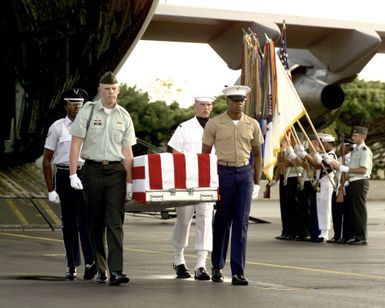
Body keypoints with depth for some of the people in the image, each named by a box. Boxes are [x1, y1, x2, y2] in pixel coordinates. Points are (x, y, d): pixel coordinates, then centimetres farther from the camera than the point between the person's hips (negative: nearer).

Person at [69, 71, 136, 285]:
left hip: (116, 171, 1)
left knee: (115, 221, -8)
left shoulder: (124, 116, 8)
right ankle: (101, 270, 13)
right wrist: (73, 174, -8)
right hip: (93, 169, -1)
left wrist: (129, 181, 5)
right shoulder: (87, 112, 1)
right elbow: (76, 144, 0)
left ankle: (116, 271, -15)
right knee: (96, 223, 4)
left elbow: (127, 151, 9)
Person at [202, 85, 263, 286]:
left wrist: (257, 182, 9)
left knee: (241, 223, -2)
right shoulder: (214, 124, -1)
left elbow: (257, 154, 13)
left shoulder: (252, 125, 6)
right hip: (223, 173, -2)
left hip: (245, 173, 2)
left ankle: (238, 272, 0)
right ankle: (217, 267, 21)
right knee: (222, 222, 5)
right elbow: (205, 154, 3)